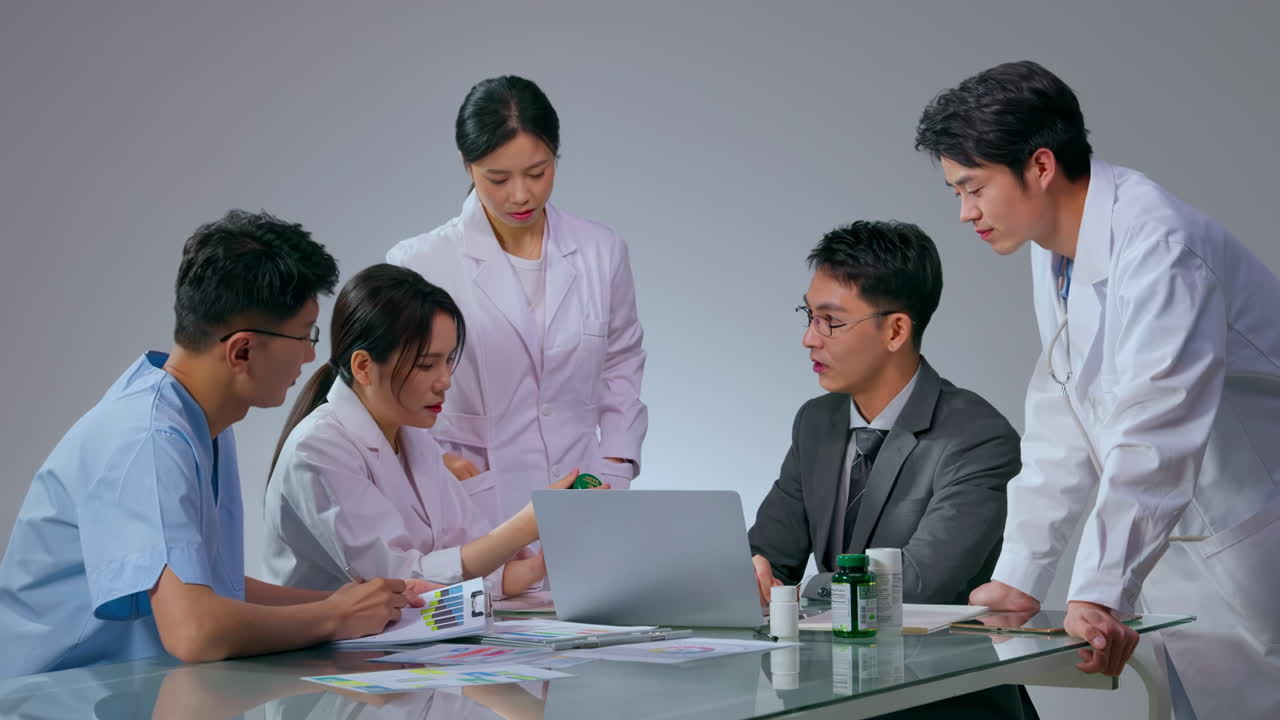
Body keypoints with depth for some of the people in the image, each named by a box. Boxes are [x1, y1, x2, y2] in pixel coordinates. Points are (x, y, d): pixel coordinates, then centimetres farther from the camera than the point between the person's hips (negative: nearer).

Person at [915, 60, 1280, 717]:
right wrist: (1018, 579, 4)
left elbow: (1153, 435, -31)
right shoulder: (1053, 251, 4)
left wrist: (1099, 594, -36)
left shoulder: (1156, 243, -24)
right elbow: (1061, 426, 8)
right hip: (1187, 549, 8)